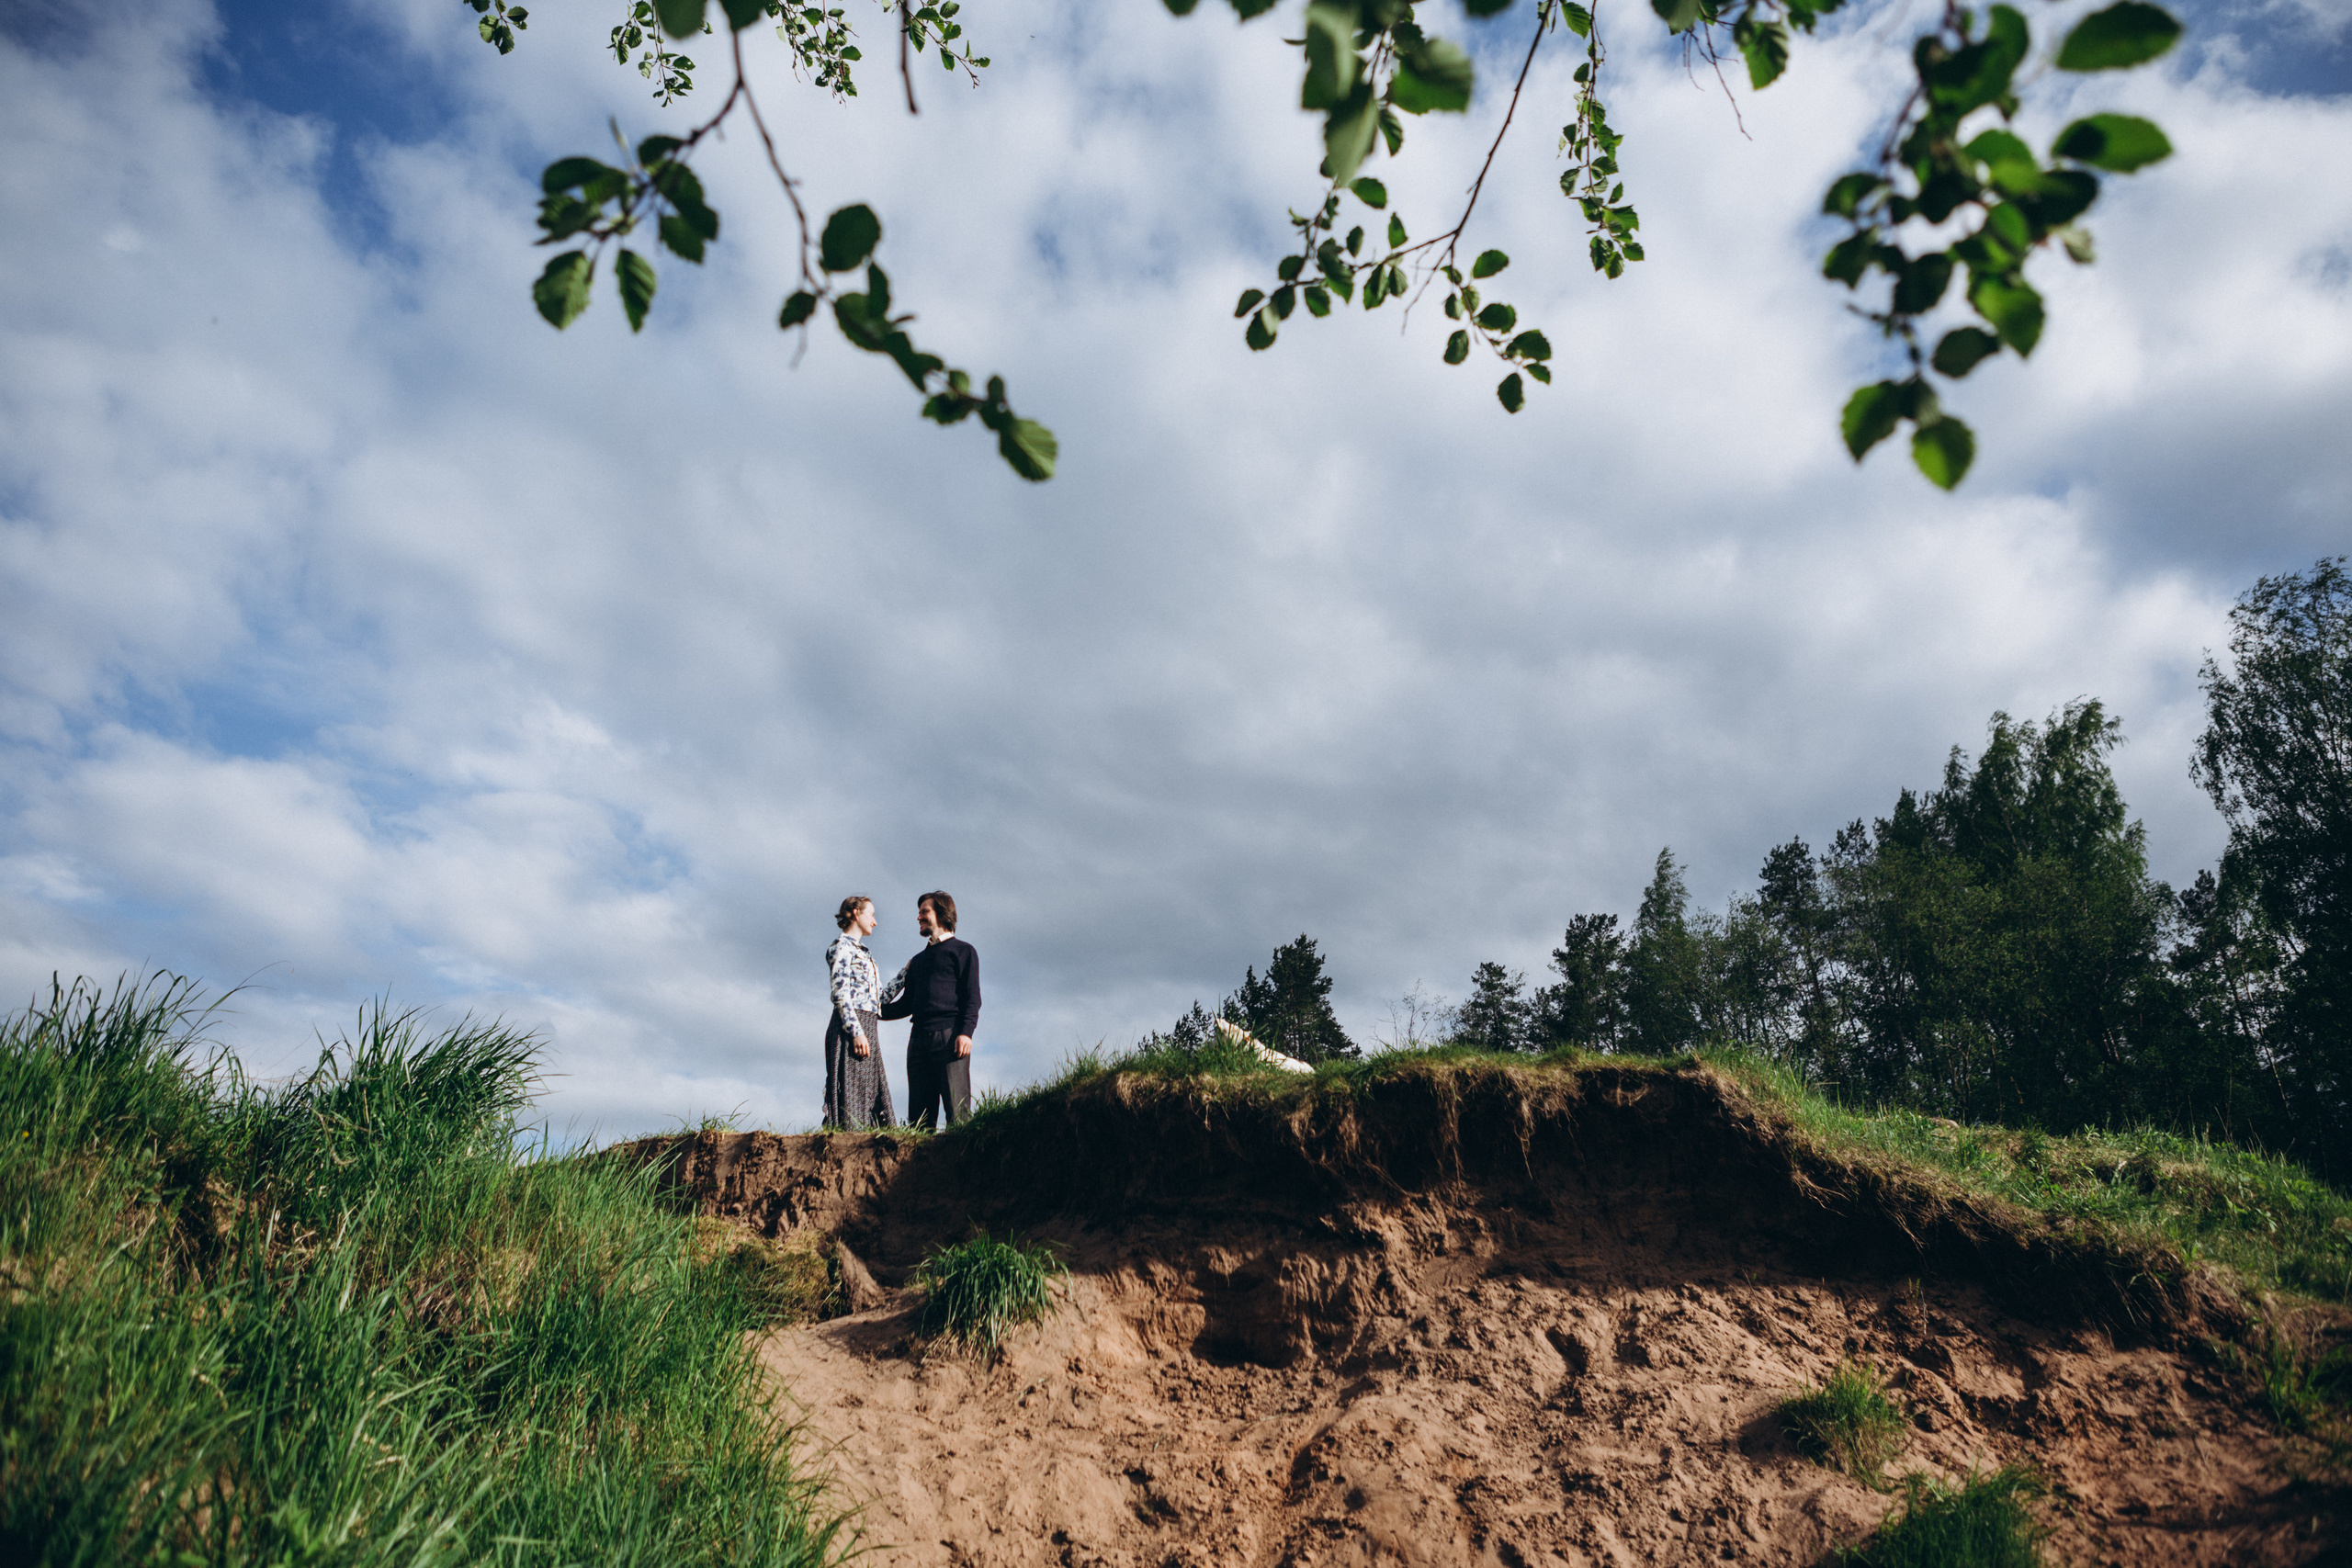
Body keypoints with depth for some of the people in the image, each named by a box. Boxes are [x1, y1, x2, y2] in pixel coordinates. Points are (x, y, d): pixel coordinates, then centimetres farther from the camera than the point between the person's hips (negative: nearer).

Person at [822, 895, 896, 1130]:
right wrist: (856, 1031, -20)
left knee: (870, 1093, 0)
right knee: (851, 1093, -13)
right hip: (851, 1026, -9)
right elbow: (841, 993, -12)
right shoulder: (843, 946, -2)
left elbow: (879, 997, 22)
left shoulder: (861, 952, 25)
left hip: (867, 1029, 9)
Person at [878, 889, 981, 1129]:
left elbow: (972, 997, -2)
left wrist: (966, 1032, -15)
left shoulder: (962, 951, 9)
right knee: (919, 1114, -1)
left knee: (956, 1109, -14)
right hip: (919, 1038, 7)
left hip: (949, 1036, -6)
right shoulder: (918, 960, 28)